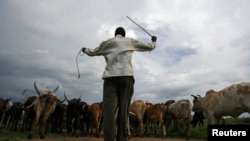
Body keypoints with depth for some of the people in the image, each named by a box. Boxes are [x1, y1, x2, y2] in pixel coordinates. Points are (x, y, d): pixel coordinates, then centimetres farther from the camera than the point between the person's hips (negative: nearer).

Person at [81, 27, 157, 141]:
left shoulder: (106, 43, 22)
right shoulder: (131, 41, 21)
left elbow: (92, 52, 35)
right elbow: (150, 47, 30)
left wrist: (84, 50, 57)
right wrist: (153, 41, 52)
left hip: (110, 77, 0)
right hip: (126, 76, 0)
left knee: (109, 110, -8)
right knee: (123, 111, 0)